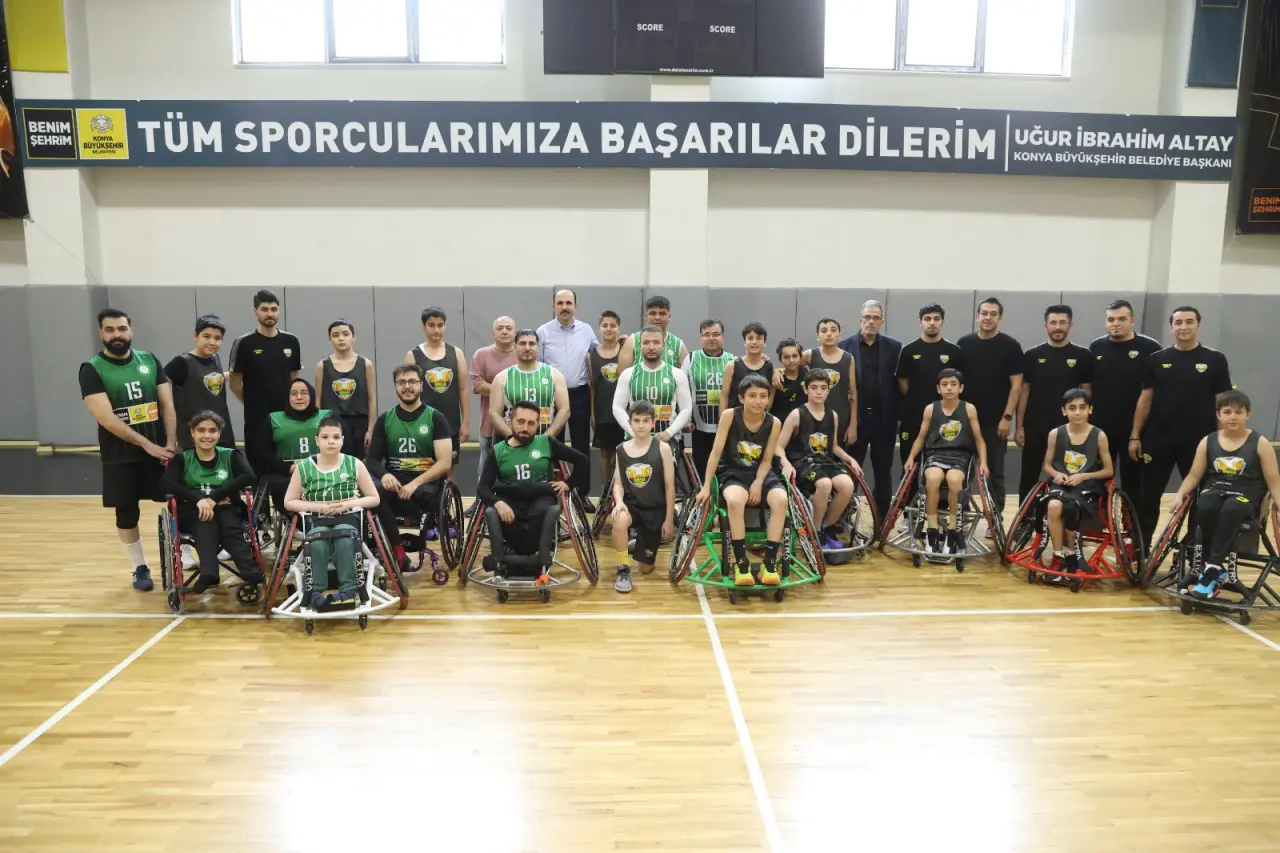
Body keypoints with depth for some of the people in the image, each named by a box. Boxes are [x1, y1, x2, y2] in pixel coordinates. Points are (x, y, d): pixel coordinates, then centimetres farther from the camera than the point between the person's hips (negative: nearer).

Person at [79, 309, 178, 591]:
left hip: (160, 449, 2)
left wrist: (170, 444, -10)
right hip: (120, 456, -2)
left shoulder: (149, 361, 3)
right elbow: (106, 418, -17)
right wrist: (147, 444, -19)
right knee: (127, 514, 8)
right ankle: (140, 568, 23)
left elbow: (168, 405, 1)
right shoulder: (92, 370, -8)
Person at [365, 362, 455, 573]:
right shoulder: (385, 419, 14)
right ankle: (397, 551, -21)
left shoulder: (435, 418, 5)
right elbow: (372, 458, 11)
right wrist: (384, 474, -13)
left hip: (426, 483, -2)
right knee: (372, 490, -32)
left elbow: (445, 463, -4)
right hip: (394, 482, 3)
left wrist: (414, 484, -18)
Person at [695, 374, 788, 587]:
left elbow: (767, 460, 0)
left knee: (780, 499, -31)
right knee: (735, 501, -38)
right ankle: (741, 564, -27)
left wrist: (758, 483, -18)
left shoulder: (774, 423, -5)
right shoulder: (730, 416, -11)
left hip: (760, 474, 2)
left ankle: (769, 564, -23)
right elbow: (716, 452, -12)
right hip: (732, 472, -2)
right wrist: (706, 487, -15)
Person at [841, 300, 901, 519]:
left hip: (883, 419, 1)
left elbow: (899, 383, 2)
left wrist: (899, 416, -3)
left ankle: (881, 519, 16)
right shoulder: (845, 346, 1)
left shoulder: (894, 347, 5)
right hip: (855, 418, -1)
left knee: (883, 471, 7)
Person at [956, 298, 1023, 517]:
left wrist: (1007, 417, -12)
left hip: (996, 421, -2)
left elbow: (1016, 384, -5)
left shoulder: (1010, 346, -3)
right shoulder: (964, 344, 4)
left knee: (995, 472, 4)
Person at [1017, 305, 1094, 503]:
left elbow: (1087, 392, 3)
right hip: (1035, 428, 0)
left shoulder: (1082, 356, 1)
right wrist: (1020, 426, -1)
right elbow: (1024, 391, 3)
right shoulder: (1032, 355, 2)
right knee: (1029, 477, 6)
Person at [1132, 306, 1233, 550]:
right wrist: (1135, 436, 0)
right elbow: (1145, 399, 5)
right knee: (1149, 497, 6)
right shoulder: (1157, 359, 4)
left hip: (1198, 442, -1)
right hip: (1158, 440, 1)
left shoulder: (1215, 360, 1)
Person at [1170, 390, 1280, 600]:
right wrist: (1180, 494, -9)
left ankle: (1212, 571, -31)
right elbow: (1194, 475, 8)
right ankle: (1217, 571, -20)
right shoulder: (1208, 442, 8)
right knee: (1205, 508, -34)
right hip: (1214, 490, 2)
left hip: (1246, 496, -2)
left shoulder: (1260, 443, 2)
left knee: (1231, 510, -38)